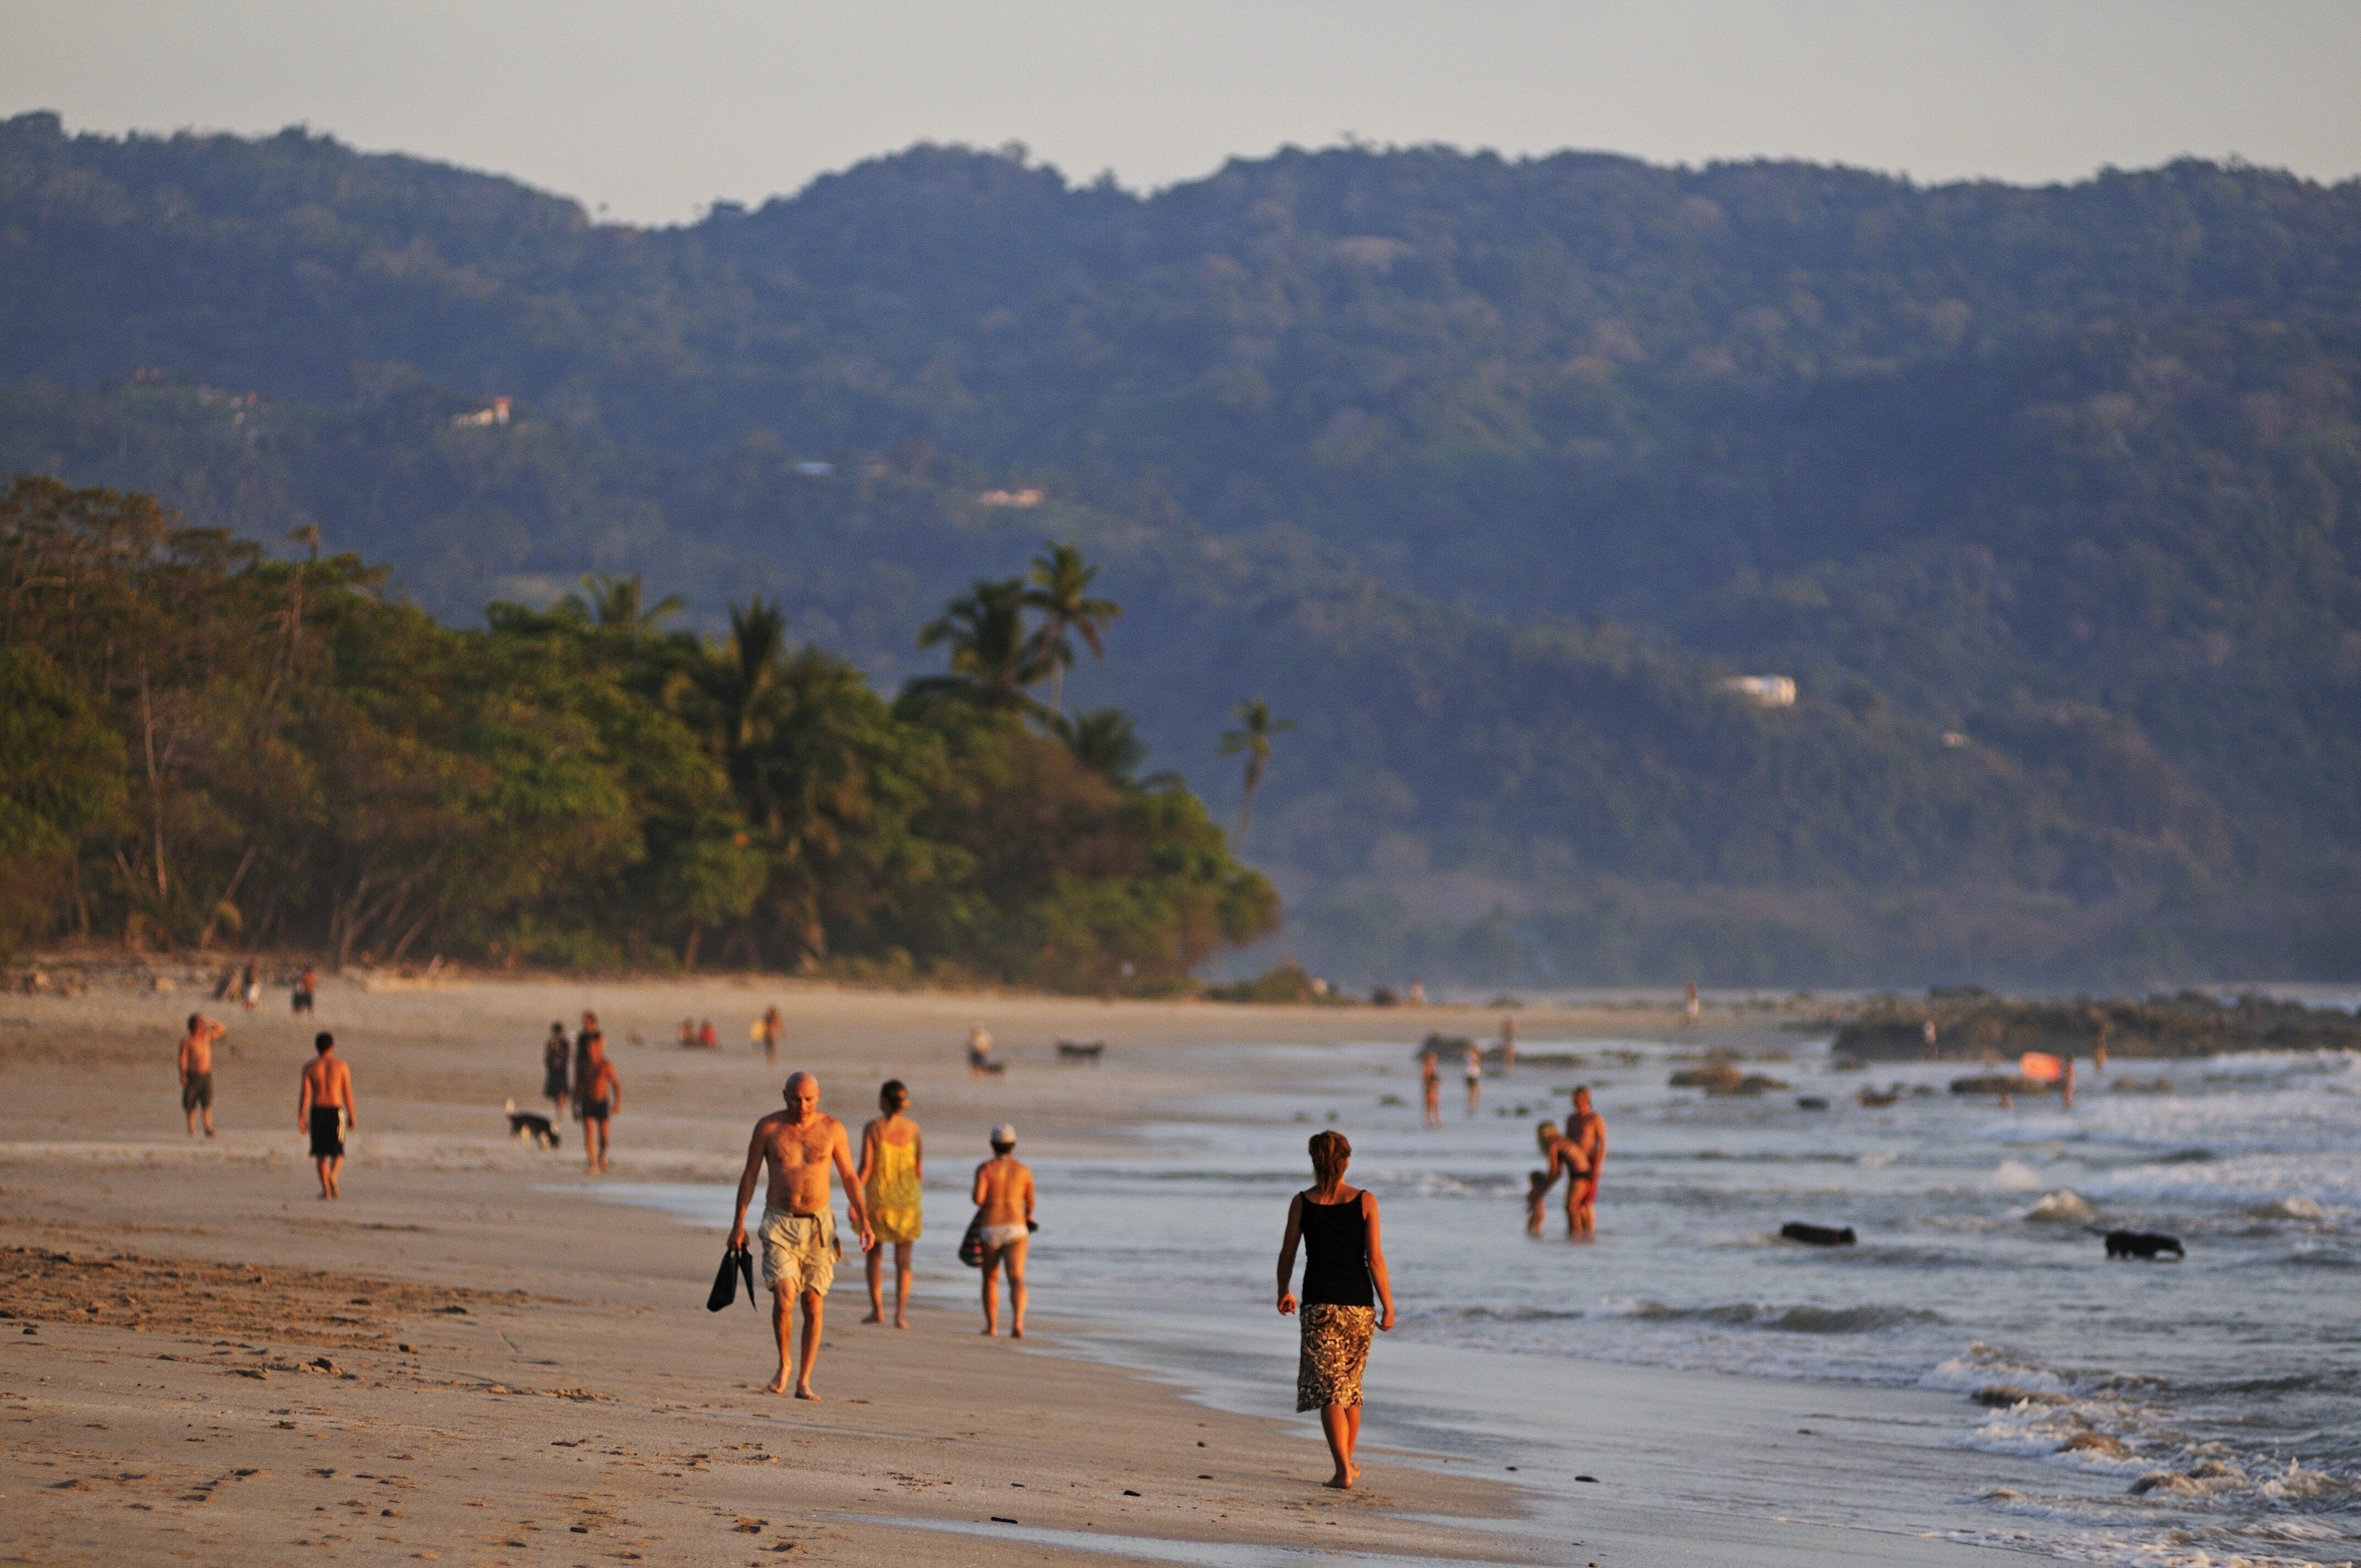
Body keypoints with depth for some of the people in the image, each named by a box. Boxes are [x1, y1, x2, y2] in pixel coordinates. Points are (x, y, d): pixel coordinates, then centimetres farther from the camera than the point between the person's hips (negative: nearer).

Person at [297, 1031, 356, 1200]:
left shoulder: (310, 1067, 1)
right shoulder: (341, 1065, -1)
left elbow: (305, 1093, -4)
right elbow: (348, 1093, -1)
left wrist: (301, 1117, -3)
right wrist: (352, 1116, 6)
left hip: (317, 1111, 1)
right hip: (336, 1111, -1)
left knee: (321, 1153, 11)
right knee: (338, 1153, 5)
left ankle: (326, 1189, 8)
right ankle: (333, 1177, -24)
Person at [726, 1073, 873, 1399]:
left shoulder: (832, 1129, 0)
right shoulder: (768, 1127, -2)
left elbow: (849, 1177, 7)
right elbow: (749, 1175, 4)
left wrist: (863, 1220, -2)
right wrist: (739, 1222, -1)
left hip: (818, 1224, 1)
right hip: (779, 1225, -1)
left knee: (813, 1305, 0)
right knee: (783, 1298, -16)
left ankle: (804, 1382, 8)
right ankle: (783, 1366, 7)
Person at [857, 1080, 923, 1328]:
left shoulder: (873, 1129, -8)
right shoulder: (913, 1129, -1)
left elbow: (866, 1167, -12)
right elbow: (920, 1170, 0)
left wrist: (856, 1200, -8)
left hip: (877, 1196, -2)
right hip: (906, 1197, 2)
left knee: (874, 1254, 15)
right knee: (903, 1260, 4)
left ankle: (877, 1309, 10)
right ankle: (901, 1313, -7)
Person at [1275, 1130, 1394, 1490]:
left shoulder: (1303, 1203, -2)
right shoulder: (1365, 1202, -4)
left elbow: (1287, 1254, 5)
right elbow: (1375, 1259, -7)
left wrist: (1283, 1293, 22)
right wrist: (1388, 1307, -1)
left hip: (1319, 1305, -1)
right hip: (1358, 1304, 1)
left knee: (1329, 1388, -1)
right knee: (1351, 1384, 18)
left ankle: (1343, 1470, -12)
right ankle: (1348, 1462, 31)